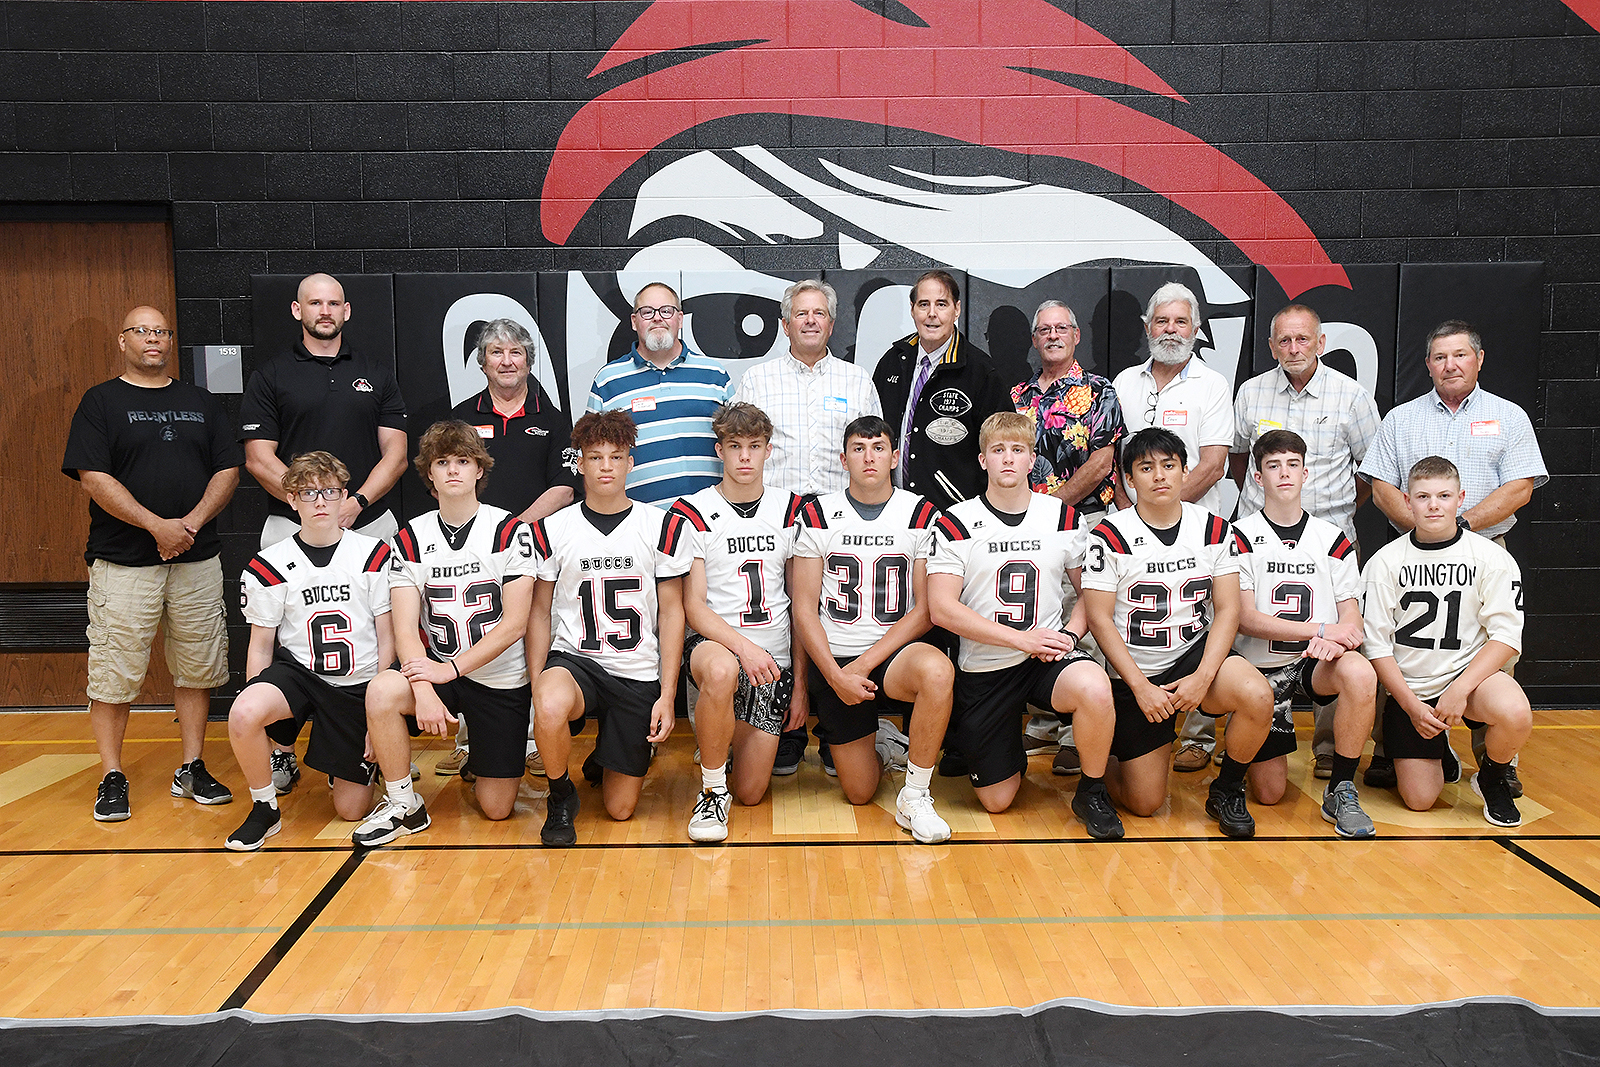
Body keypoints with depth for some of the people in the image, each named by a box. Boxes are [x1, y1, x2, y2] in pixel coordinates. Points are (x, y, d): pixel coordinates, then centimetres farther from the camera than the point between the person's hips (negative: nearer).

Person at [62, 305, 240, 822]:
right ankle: (111, 778, 11)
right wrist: (157, 525, -16)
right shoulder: (100, 402, 3)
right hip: (123, 561, -3)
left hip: (197, 558, 3)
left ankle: (192, 768, 17)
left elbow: (227, 471, 7)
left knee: (197, 668, 7)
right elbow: (95, 478, -7)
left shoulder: (201, 402, 13)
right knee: (114, 674, -1)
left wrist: (192, 522, -8)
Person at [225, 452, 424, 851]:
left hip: (359, 683, -1)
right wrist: (256, 710, -6)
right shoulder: (269, 565, -2)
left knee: (351, 808, -3)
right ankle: (264, 808, -6)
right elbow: (260, 645, 4)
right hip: (299, 671, 1)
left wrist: (375, 706, -5)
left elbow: (386, 637, 0)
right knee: (243, 714, -33)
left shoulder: (374, 555, -3)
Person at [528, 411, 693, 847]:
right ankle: (561, 794, -6)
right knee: (551, 710, -38)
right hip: (573, 659, 0)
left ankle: (604, 759, 38)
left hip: (638, 673, 1)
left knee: (621, 808, 1)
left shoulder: (664, 527, -1)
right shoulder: (552, 529, 1)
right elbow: (540, 612, 6)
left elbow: (671, 613, 2)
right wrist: (537, 686, -4)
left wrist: (667, 694, -4)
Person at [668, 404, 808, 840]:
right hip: (712, 643, -3)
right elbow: (694, 607, -9)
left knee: (752, 792, 0)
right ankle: (712, 789, -17)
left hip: (775, 657, 3)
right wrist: (743, 646, -26)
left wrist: (800, 682, 5)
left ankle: (718, 739, 35)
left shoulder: (790, 511, 6)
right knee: (722, 670, -42)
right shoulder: (693, 514, -4)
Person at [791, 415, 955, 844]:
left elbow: (925, 608, -5)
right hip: (834, 662, 1)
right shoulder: (818, 515, 0)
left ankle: (914, 799, -18)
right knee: (859, 793, 0)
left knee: (937, 670, -37)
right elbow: (804, 608, -1)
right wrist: (836, 676, -13)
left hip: (894, 653, -1)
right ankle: (882, 742, 36)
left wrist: (864, 665, -13)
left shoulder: (921, 514, -1)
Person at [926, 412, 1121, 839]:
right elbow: (942, 609, -14)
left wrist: (1070, 634, -9)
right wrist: (1023, 638, -18)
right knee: (996, 800, 1)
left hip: (1050, 657, 1)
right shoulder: (956, 524, -6)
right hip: (984, 667, -1)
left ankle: (1092, 791, -7)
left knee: (1094, 689, -34)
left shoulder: (1062, 517, 3)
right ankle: (1010, 751, 37)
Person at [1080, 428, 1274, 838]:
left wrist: (1202, 678, -16)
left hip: (1197, 653, 2)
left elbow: (1228, 609, -3)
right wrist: (1141, 687, -16)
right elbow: (1099, 619, -10)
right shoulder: (1111, 535, -10)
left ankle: (1226, 792, -3)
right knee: (1145, 803, -3)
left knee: (1258, 696, -31)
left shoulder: (1214, 529, -1)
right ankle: (1106, 755, 32)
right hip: (1134, 672, -2)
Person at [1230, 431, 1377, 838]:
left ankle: (1340, 791, -17)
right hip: (1262, 667, -2)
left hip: (1317, 664, 2)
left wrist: (1334, 642, -22)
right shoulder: (1241, 537, -3)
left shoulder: (1333, 540, 7)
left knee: (1359, 673, -35)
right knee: (1269, 793, -6)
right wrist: (1321, 629, -19)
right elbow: (1244, 618, -11)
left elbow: (1351, 615, 3)